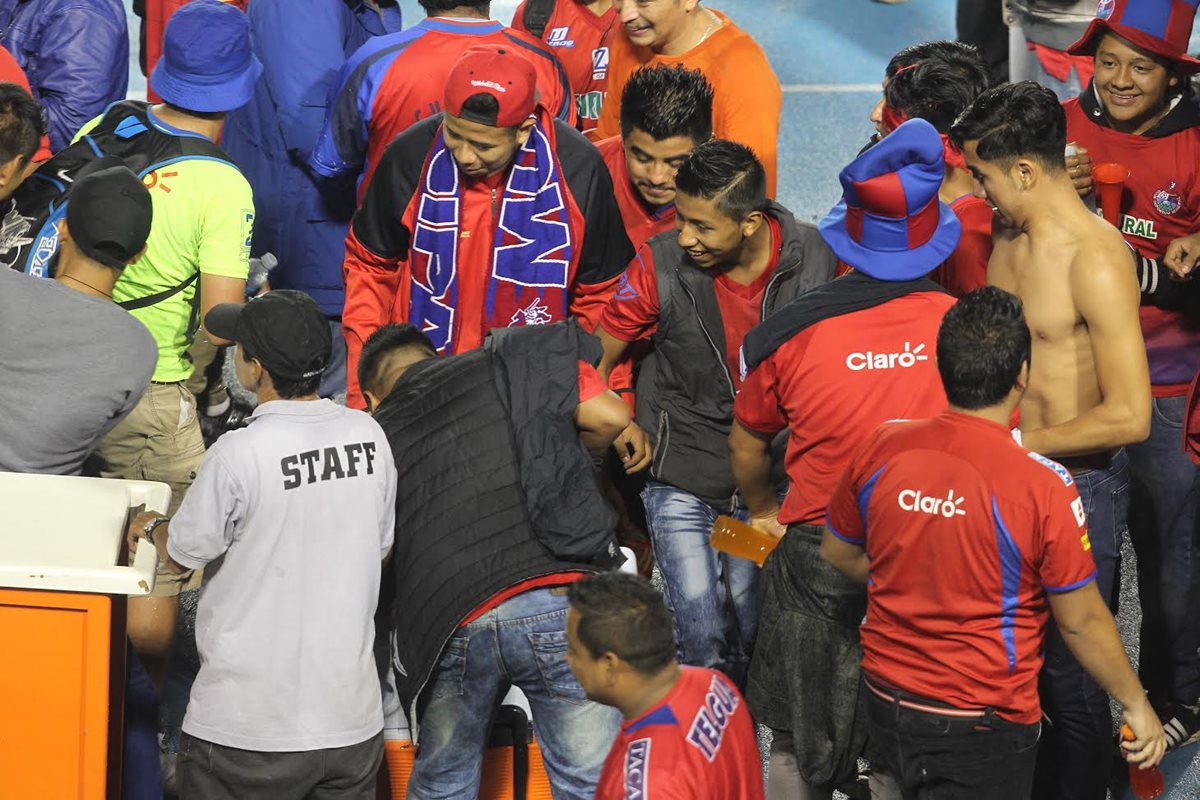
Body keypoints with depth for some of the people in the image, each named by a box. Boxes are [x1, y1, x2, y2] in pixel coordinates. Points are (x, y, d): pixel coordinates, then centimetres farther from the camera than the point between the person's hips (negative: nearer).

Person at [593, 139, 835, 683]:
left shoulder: (812, 258, -11)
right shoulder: (660, 264, -14)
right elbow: (595, 362, 2)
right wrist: (621, 427, -12)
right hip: (681, 477, -1)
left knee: (749, 625, 6)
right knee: (703, 636, -7)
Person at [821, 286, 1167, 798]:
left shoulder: (881, 449, -10)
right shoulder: (1042, 487, -23)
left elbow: (838, 554, 8)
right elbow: (1081, 621, -13)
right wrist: (1137, 707, 2)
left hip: (886, 702, 4)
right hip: (982, 727, -4)